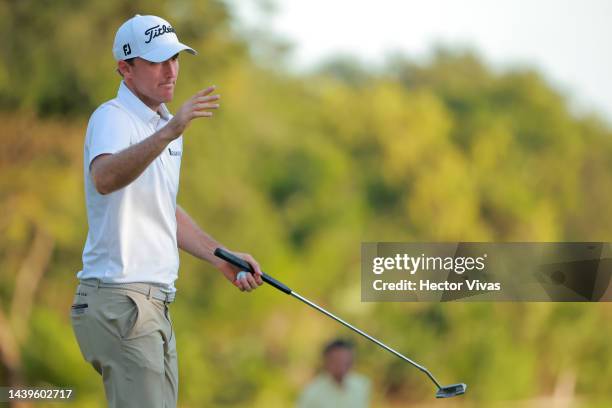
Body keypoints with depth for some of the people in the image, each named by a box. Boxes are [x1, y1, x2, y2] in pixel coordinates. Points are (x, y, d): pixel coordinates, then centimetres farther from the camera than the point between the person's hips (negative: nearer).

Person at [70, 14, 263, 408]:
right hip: (120, 298, -9)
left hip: (155, 302, 9)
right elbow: (104, 179, -35)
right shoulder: (112, 118, -11)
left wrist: (221, 258, 22)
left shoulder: (166, 125, 18)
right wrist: (168, 132, -45)